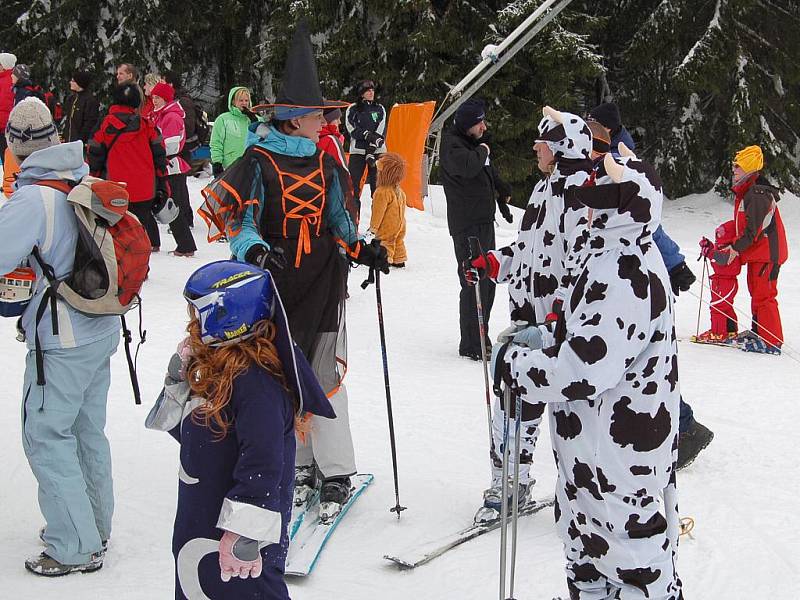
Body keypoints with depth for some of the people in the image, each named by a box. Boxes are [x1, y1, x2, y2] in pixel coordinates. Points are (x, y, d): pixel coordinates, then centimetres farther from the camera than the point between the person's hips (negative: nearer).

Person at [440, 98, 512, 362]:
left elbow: (489, 171, 36)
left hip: (485, 220, 10)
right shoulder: (452, 144, -11)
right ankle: (471, 345, -8)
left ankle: (481, 337, 24)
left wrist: (502, 190, 21)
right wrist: (482, 151, -13)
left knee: (488, 279, 14)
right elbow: (466, 166, -32)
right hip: (467, 224, -10)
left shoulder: (475, 142, 18)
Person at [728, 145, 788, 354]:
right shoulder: (746, 191, 12)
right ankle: (758, 333, 29)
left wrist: (736, 248, -16)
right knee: (756, 292, 18)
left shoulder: (757, 194, -21)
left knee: (763, 295, -9)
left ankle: (771, 342, -6)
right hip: (756, 251, 11)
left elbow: (754, 229, -22)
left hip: (767, 252, -11)